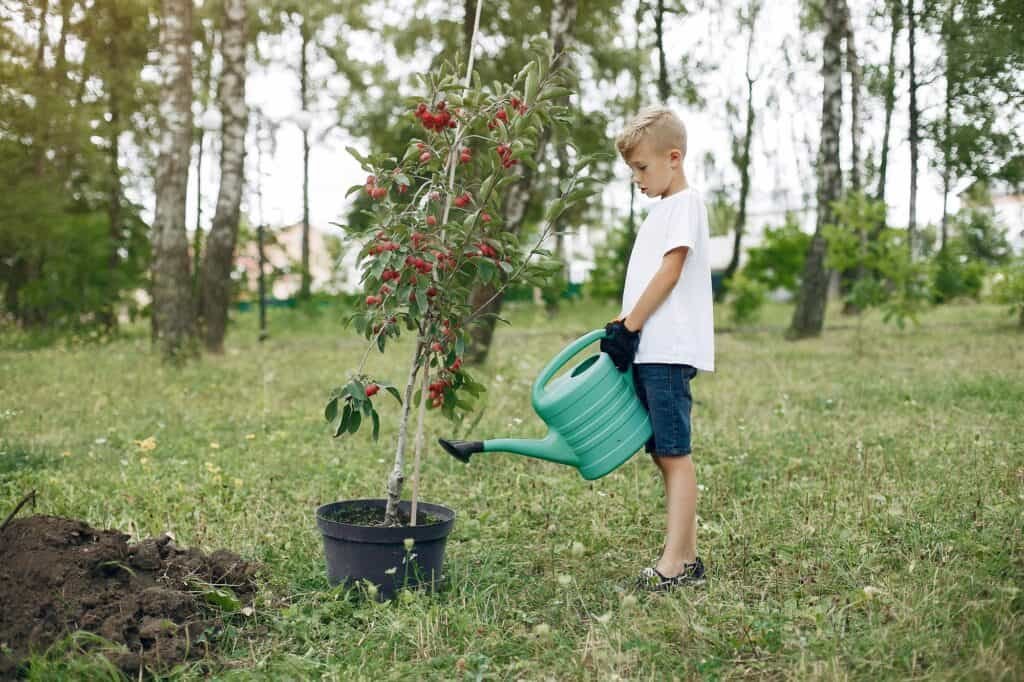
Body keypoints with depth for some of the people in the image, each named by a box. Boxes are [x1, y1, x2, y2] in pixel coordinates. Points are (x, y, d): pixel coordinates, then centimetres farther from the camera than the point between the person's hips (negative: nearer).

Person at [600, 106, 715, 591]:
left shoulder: (686, 203, -5)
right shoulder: (661, 210, 23)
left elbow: (669, 272, -14)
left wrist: (628, 327, -14)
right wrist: (623, 330, 13)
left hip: (669, 350, -9)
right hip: (648, 350, 9)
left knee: (674, 454, -8)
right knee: (664, 455, 9)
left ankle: (675, 563, -5)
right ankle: (686, 557, 14)